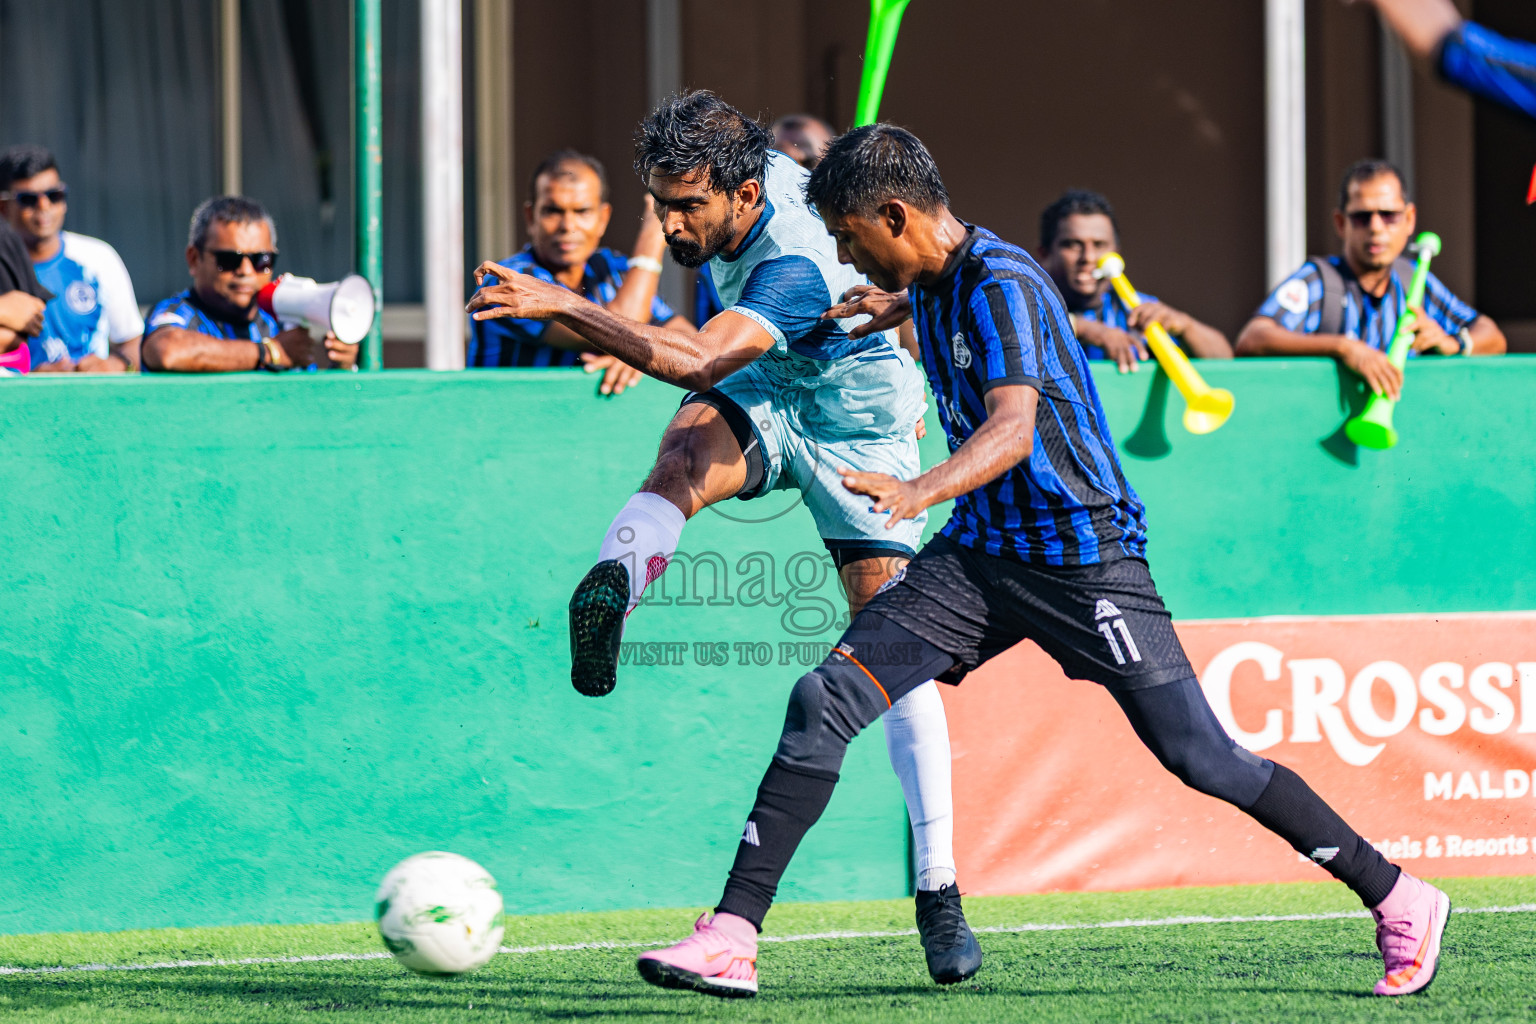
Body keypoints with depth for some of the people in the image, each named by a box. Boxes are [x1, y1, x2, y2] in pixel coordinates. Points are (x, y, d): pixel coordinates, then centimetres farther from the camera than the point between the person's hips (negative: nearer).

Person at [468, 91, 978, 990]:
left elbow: (699, 360, -52)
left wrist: (563, 306, -59)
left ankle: (940, 893, -2)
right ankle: (615, 582, -63)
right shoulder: (764, 173, -16)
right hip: (767, 403, 6)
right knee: (686, 451, -32)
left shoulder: (798, 268, -38)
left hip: (858, 429, -6)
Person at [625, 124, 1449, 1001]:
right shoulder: (933, 280, 5)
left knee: (1201, 759, -8)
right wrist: (898, 306, 34)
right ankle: (732, 937, -9)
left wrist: (918, 493, -52)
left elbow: (1013, 429, -38)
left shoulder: (1001, 286, -21)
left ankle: (1400, 900, 9)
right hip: (980, 553, 8)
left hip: (1083, 557, -8)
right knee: (825, 701, -8)